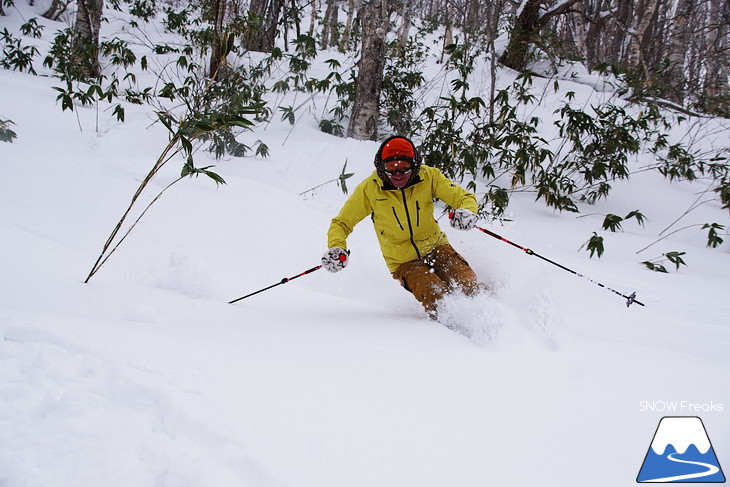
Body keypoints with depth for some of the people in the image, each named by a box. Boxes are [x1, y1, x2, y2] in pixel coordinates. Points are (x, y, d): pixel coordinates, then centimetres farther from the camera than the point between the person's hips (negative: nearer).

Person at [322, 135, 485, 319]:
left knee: (469, 287, -24)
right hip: (404, 262, -1)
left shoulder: (429, 176, -8)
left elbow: (464, 197, -2)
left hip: (436, 248, 2)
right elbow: (341, 223, -1)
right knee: (437, 298, -28)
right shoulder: (368, 189, -11)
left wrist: (467, 212, -27)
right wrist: (336, 248, -22)